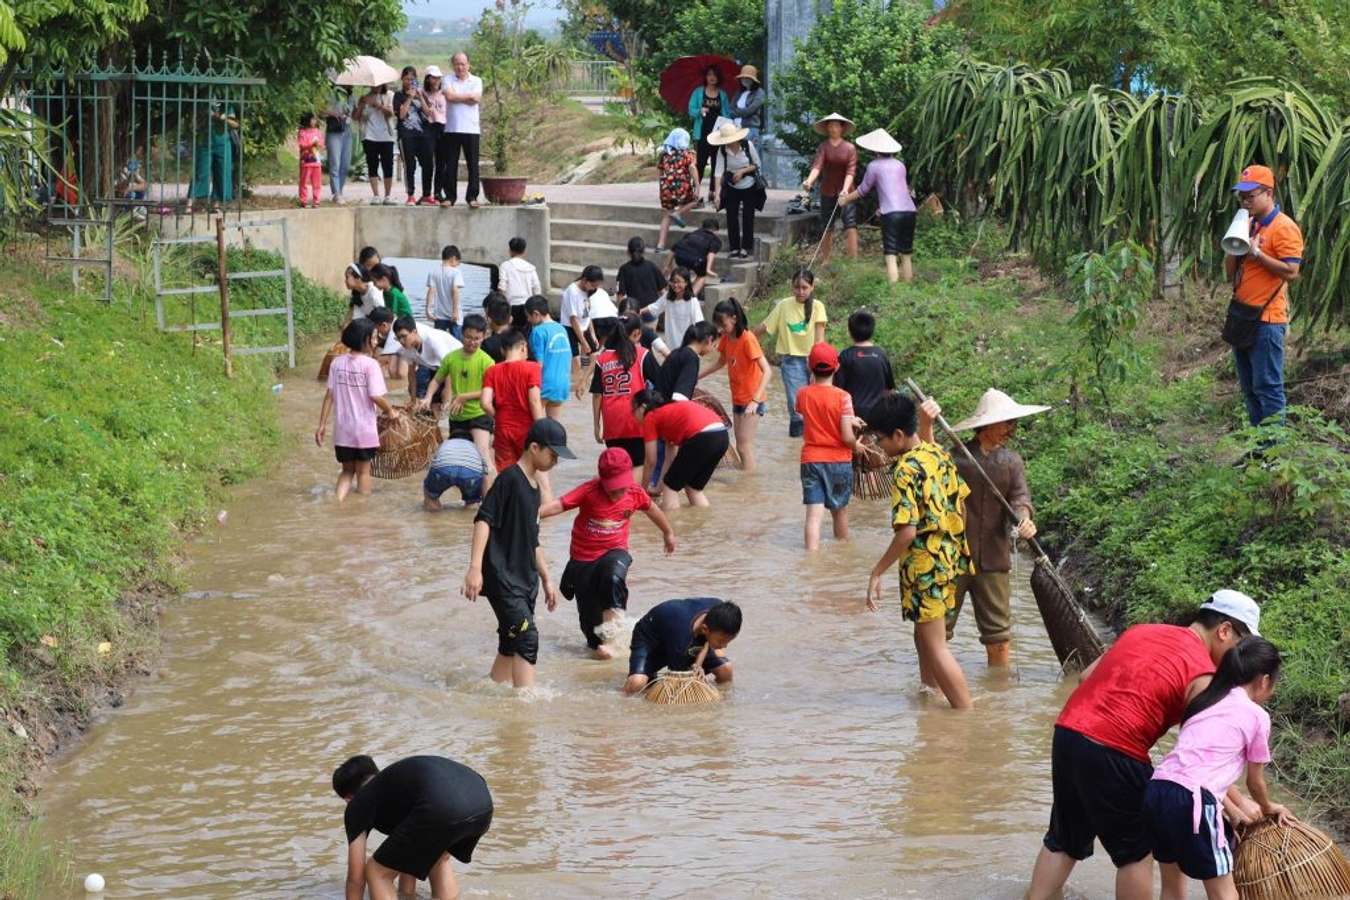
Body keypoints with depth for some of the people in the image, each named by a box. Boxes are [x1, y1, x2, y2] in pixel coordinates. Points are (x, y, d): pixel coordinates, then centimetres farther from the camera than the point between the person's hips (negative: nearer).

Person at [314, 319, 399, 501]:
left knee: (347, 471, 17)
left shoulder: (337, 362, 0)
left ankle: (338, 503, -3)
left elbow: (329, 395, 0)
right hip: (364, 429, -4)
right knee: (363, 471, 13)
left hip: (342, 430, 4)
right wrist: (390, 411, 1)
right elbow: (376, 397, -17)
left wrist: (322, 425, 4)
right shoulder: (370, 364, -13)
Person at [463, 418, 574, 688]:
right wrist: (475, 567, -27)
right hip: (502, 577, -9)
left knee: (510, 646, 10)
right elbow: (484, 520, -19)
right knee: (526, 638, -17)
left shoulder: (534, 486, 17)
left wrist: (546, 578, 27)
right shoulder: (510, 478, -11)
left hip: (525, 579, 9)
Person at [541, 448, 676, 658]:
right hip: (584, 558, 0)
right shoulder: (589, 491, -18)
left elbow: (652, 510, 14)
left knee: (614, 577, -36)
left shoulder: (635, 493, -7)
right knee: (589, 609, 7)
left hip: (614, 551, 1)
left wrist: (668, 533, 31)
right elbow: (558, 505, -28)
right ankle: (596, 642, 33)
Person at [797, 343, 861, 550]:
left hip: (811, 460, 1)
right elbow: (847, 437, -17)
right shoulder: (843, 397, -13)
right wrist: (857, 445, 7)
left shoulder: (803, 395, -3)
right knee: (840, 510, 19)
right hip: (839, 461, -1)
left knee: (814, 514, -8)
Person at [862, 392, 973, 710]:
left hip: (924, 565, -9)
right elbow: (961, 505, 14)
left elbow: (907, 531, -26)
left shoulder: (907, 470, -21)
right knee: (925, 636, 24)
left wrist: (877, 572, -20)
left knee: (935, 646, -3)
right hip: (950, 558, 9)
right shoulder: (939, 455, 5)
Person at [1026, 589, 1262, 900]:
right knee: (1136, 851, 9)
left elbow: (1087, 675, 19)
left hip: (1067, 732, 7)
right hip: (1113, 754, -7)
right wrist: (1236, 807, 4)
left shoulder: (1141, 631, 17)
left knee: (1063, 841, 19)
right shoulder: (1202, 674, -5)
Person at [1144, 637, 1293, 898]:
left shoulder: (1206, 701, 25)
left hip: (1155, 791, 7)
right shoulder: (1257, 716, 6)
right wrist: (1268, 808, 38)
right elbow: (1256, 781, 17)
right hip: (1192, 800, -7)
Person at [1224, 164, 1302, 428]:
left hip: (1267, 319, -9)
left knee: (1267, 386, -9)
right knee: (1249, 387, 12)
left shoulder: (1284, 228, -10)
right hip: (1242, 315, 9)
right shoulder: (1247, 225, 17)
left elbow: (1291, 272, -18)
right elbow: (1230, 272, 17)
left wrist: (1256, 253, -19)